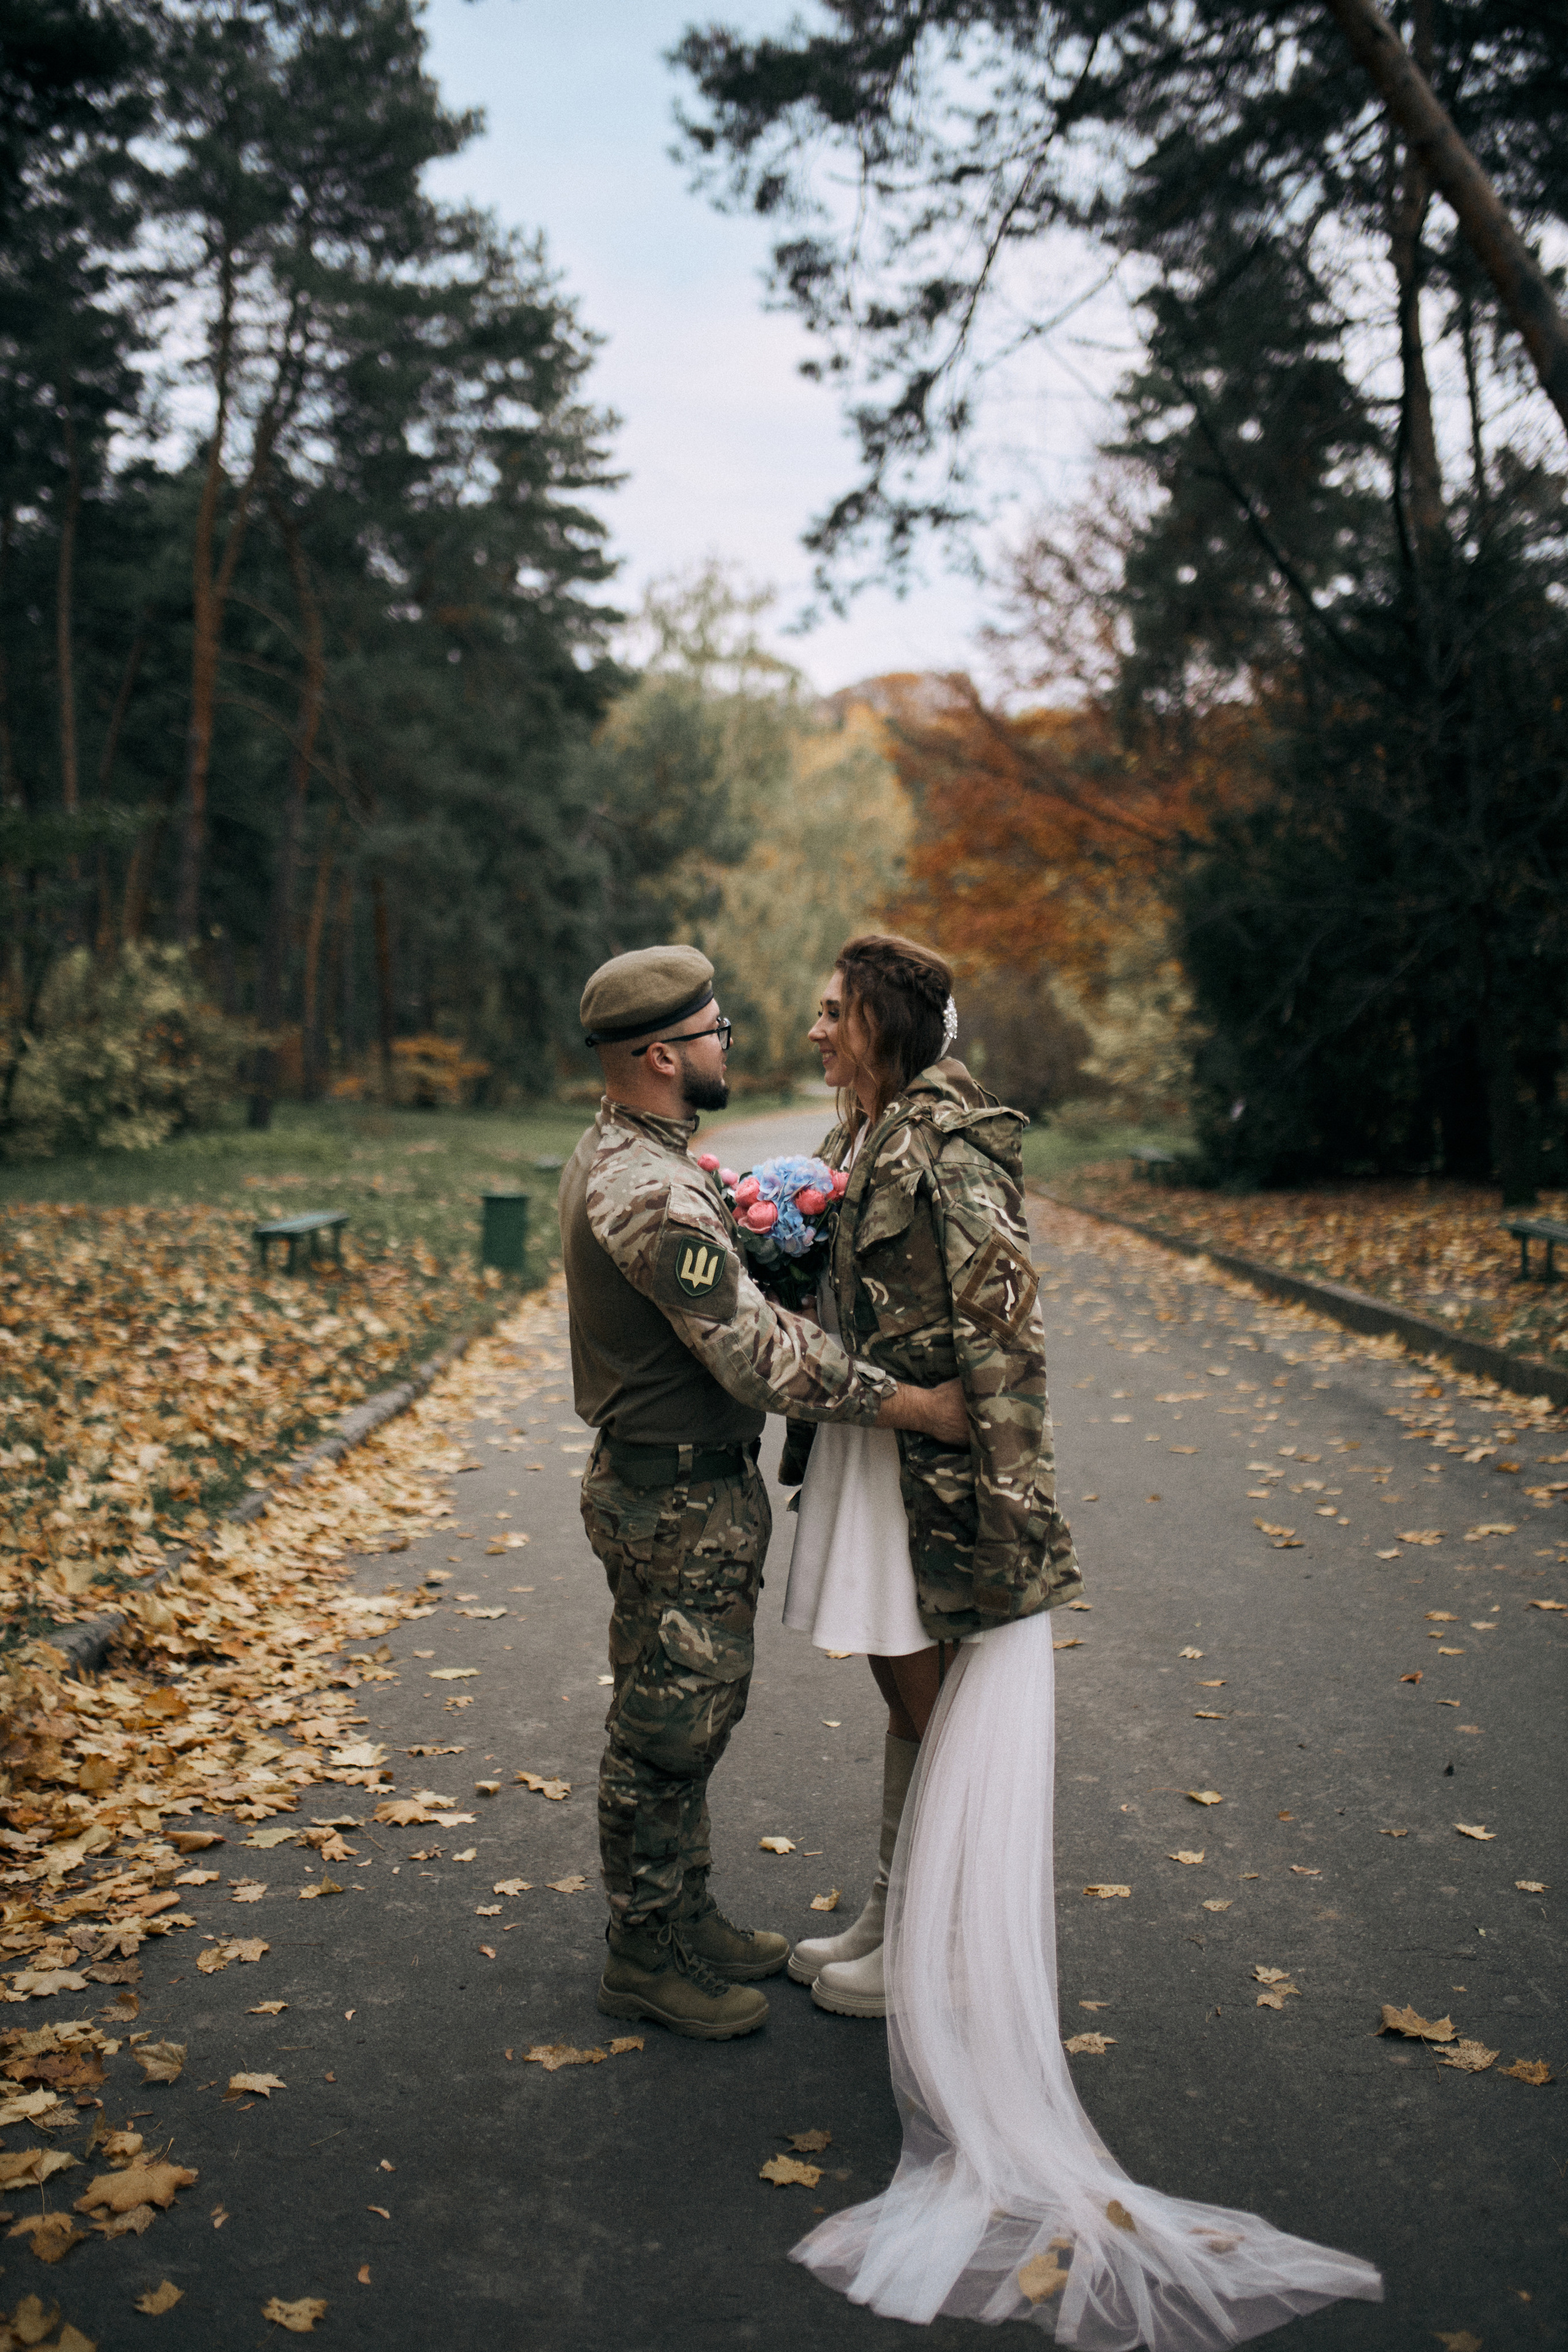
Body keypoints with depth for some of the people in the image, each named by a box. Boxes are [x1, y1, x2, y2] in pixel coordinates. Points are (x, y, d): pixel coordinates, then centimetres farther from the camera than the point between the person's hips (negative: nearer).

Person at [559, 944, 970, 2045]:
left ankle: (684, 1918, 36)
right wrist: (914, 1404, -24)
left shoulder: (618, 1155, 9)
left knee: (685, 1721, 21)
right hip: (679, 1502, -10)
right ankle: (646, 1957, 21)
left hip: (683, 1485, 10)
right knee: (668, 1730, 5)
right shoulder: (652, 1192, -27)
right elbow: (760, 1356, -29)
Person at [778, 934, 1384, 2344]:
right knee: (904, 1699, 19)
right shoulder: (862, 1141, 10)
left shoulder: (945, 1150, -18)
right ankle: (895, 1924, 34)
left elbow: (1002, 1326, -22)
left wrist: (1011, 1492, -24)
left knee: (938, 1711, 4)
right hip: (869, 1453, 9)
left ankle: (921, 1957, 18)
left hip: (938, 1471, -9)